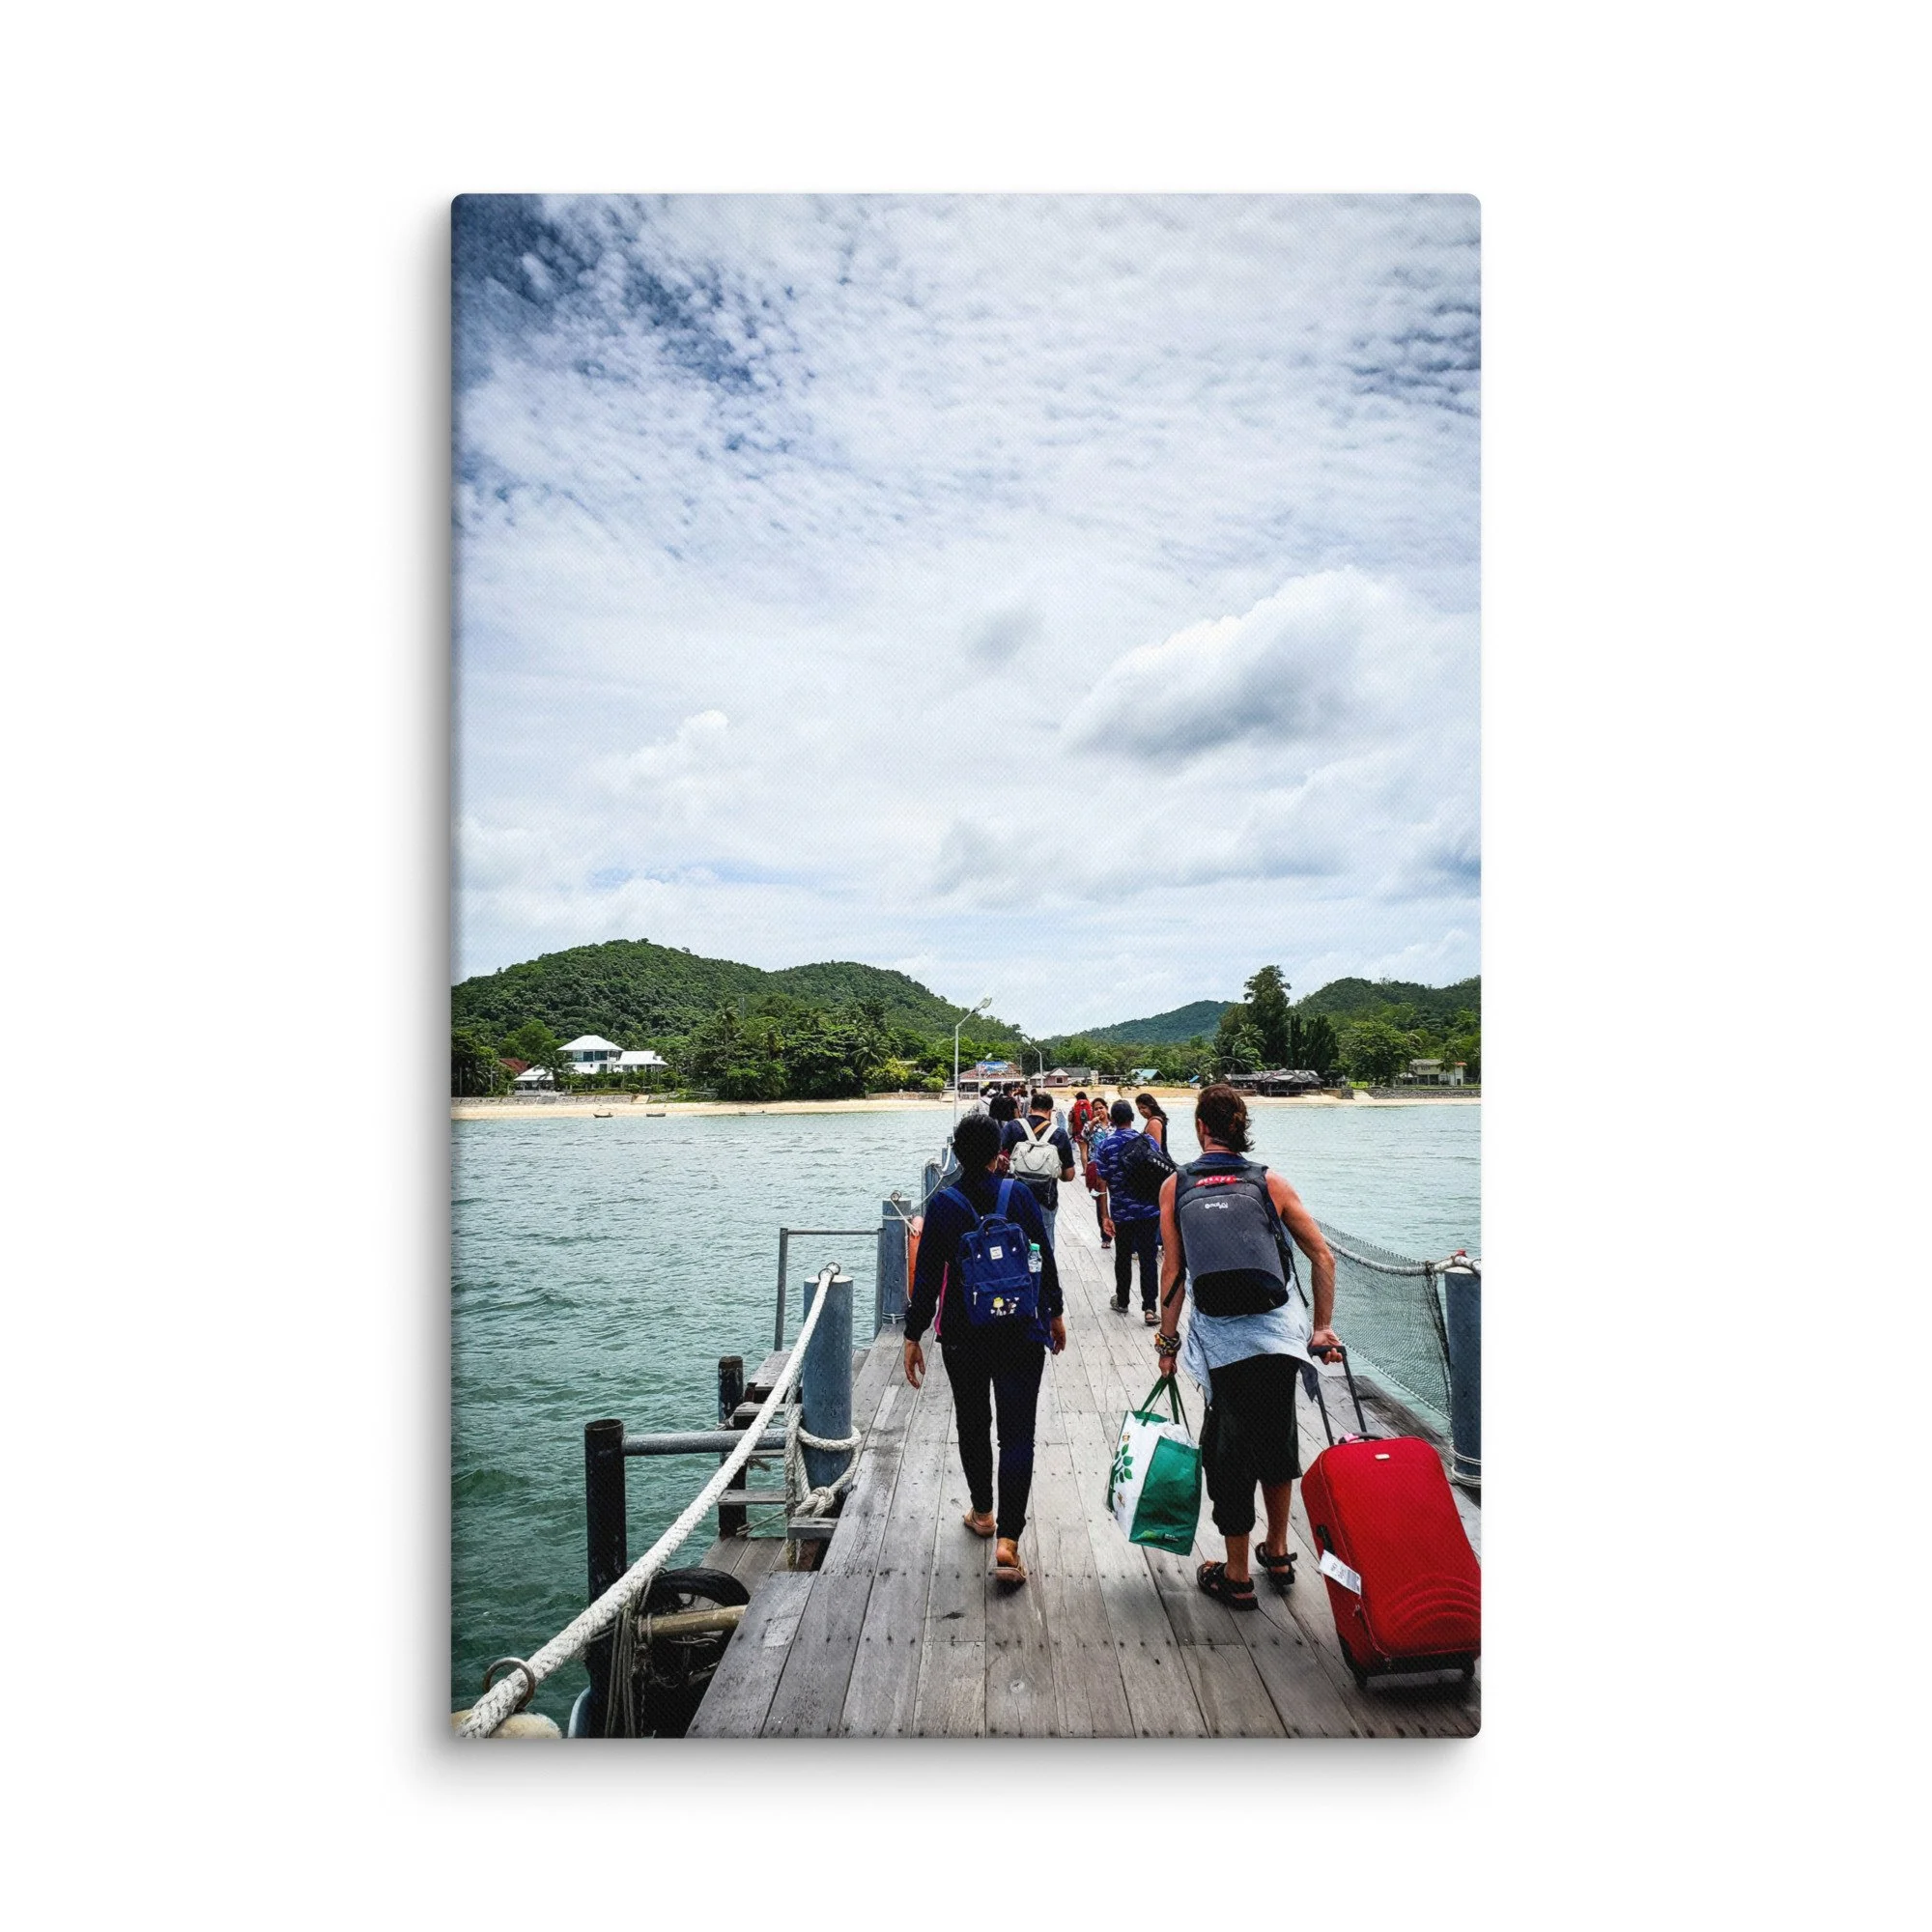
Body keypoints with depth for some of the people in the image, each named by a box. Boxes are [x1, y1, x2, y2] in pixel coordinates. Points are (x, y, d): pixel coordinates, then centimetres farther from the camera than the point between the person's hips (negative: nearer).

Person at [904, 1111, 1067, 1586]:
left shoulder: (943, 1204, -8)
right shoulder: (1019, 1195, -6)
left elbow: (927, 1275, -7)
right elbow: (1045, 1258, 1)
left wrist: (913, 1336, 1)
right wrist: (1054, 1313, 15)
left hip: (963, 1337, 1)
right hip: (1022, 1334, 0)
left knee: (972, 1425, 21)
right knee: (1017, 1434, 0)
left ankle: (983, 1512, 37)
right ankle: (1007, 1539, -9)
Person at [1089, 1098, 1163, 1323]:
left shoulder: (1104, 1146, -5)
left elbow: (1101, 1183, -8)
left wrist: (1105, 1216, -4)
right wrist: (1161, 1204, 15)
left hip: (1121, 1213, 0)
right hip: (1149, 1211, 0)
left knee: (1123, 1258, 16)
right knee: (1148, 1259, 3)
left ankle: (1122, 1301, 30)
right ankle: (1149, 1309, -1)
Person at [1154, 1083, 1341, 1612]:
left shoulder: (1175, 1186, 3)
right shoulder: (1269, 1181, 5)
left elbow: (1173, 1271, 3)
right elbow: (1322, 1257, 4)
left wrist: (1168, 1340, 11)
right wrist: (1322, 1328, 12)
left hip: (1219, 1336, -1)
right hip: (1279, 1330, 2)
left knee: (1229, 1449, 12)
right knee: (1276, 1436, 22)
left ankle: (1237, 1577, 23)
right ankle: (1277, 1553, 37)